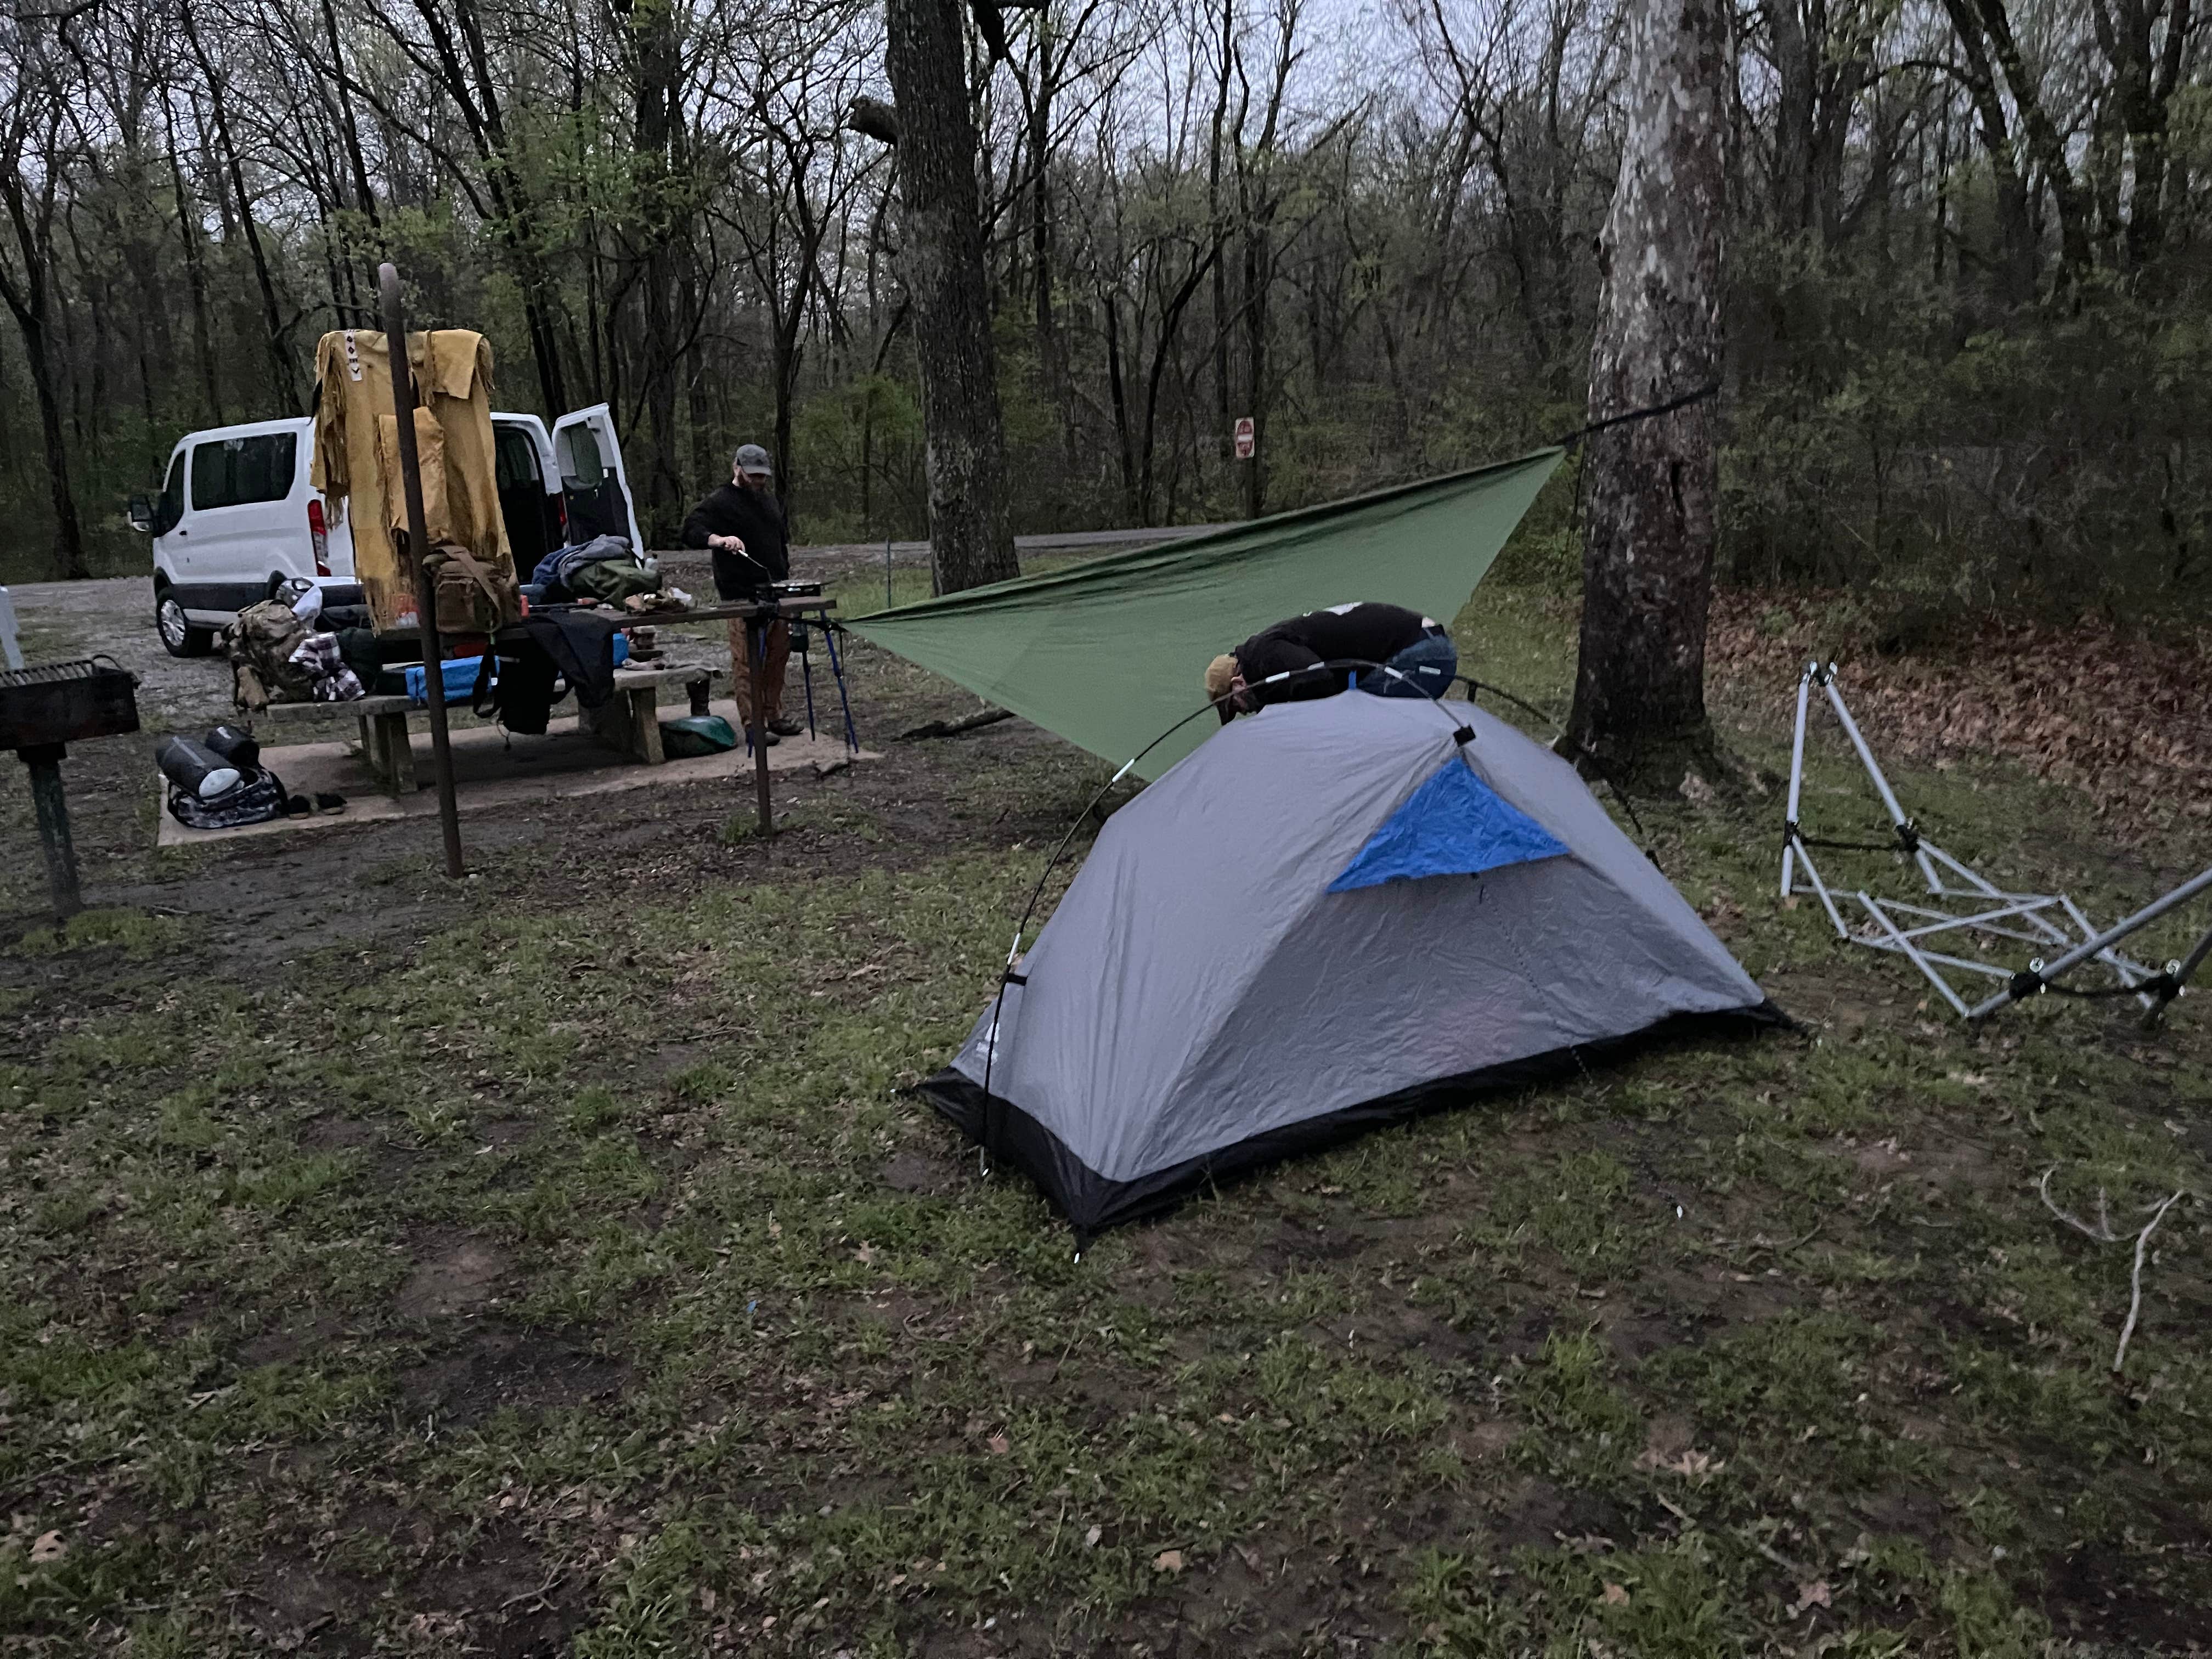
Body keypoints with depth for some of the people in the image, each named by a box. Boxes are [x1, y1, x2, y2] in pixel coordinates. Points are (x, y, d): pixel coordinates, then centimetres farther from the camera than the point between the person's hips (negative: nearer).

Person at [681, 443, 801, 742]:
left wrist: (786, 577, 25)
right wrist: (721, 540, -32)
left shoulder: (768, 501, 21)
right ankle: (753, 725, -3)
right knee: (748, 662, -7)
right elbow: (692, 532, -15)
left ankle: (775, 717, 21)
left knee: (778, 657, 11)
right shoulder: (720, 501, -4)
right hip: (742, 596, -8)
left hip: (775, 593, 8)